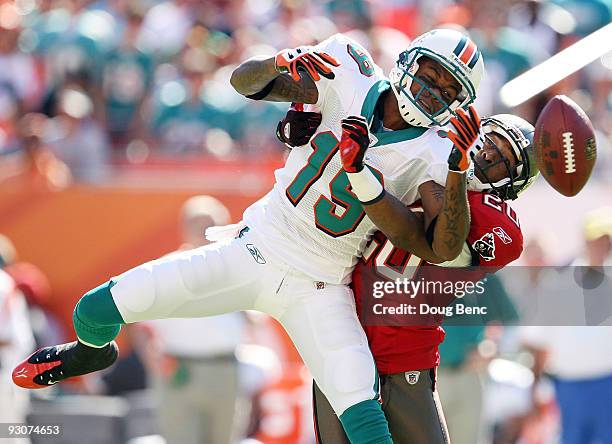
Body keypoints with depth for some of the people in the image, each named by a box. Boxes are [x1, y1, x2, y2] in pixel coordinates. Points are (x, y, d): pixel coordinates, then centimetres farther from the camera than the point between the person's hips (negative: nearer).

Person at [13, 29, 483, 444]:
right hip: (253, 251, 2)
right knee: (97, 311, 1)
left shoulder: (430, 155, -14)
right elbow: (244, 80, -6)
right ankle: (93, 350, 39)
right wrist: (279, 65, -29)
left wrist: (459, 170, -41)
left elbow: (446, 248, -27)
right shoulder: (353, 83, -9)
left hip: (318, 289, -2)